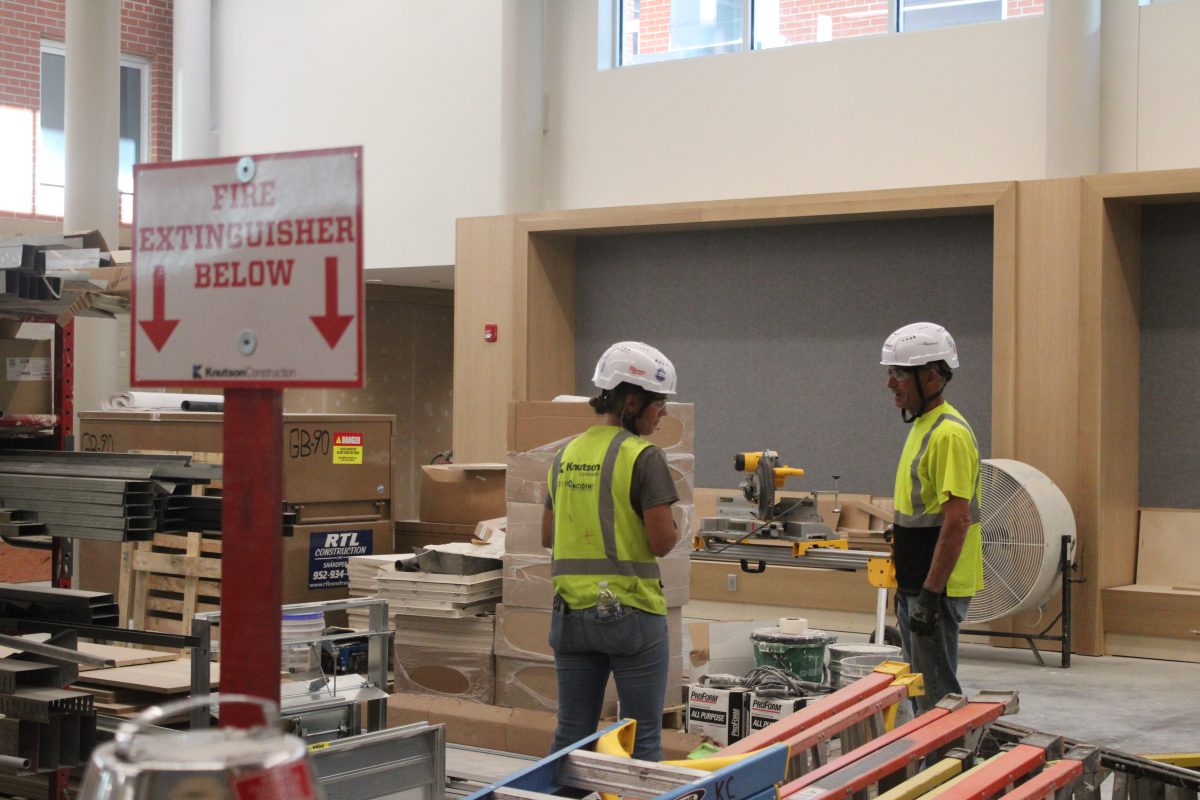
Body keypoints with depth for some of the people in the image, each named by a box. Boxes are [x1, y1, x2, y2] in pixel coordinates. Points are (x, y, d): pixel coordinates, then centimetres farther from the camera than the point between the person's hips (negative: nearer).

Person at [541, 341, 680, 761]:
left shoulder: (567, 454, 8)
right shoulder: (643, 457, -12)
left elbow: (548, 535, 15)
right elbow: (662, 542, -15)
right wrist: (669, 520, 5)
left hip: (571, 612, 6)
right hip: (630, 612, -6)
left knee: (571, 736, 13)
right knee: (643, 738, 5)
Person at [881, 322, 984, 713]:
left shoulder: (948, 434, -19)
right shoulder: (922, 426, 14)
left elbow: (957, 521, -24)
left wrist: (930, 593, -24)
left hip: (937, 587, -10)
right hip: (916, 584, 10)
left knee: (937, 694, -5)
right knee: (921, 688, 16)